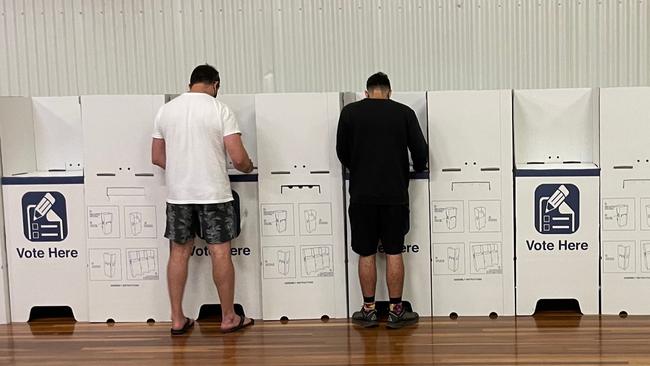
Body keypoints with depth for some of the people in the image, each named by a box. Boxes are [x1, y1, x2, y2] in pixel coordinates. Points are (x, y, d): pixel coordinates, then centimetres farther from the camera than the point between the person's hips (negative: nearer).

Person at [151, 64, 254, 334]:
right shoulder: (220, 110, -8)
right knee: (220, 252, 5)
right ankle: (229, 317, 14)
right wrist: (248, 167, 10)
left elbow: (157, 158, 9)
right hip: (213, 193, -4)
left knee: (179, 253, 10)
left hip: (178, 193, 4)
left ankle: (177, 319, 15)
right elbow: (238, 159, -12)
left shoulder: (166, 110, 5)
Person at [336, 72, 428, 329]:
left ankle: (368, 310, 12)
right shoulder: (404, 112, 1)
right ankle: (395, 311, 10)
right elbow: (420, 150, 1)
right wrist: (417, 170, 22)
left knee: (366, 253, 7)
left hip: (362, 193, 0)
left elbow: (342, 152, 6)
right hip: (395, 192, 0)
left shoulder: (350, 112, 1)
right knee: (393, 252, 6)